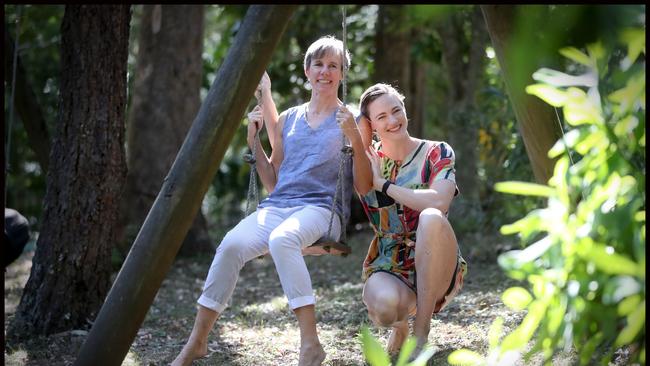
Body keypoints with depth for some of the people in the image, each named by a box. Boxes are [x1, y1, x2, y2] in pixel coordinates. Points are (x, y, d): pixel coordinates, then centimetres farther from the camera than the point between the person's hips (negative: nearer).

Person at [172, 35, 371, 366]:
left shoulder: (351, 120, 9)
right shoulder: (288, 120, 20)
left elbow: (365, 184, 2)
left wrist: (355, 139, -12)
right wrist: (254, 140, 10)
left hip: (322, 209, -4)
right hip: (276, 206, 4)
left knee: (281, 239, -39)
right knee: (231, 244, -28)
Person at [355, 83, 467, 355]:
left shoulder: (436, 153, -2)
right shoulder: (367, 161, 7)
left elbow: (439, 203, -21)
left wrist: (384, 184, -13)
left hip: (435, 271, -1)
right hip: (387, 270, 1)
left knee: (431, 217, -34)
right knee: (384, 305, -36)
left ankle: (421, 330, -24)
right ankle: (399, 324, 6)